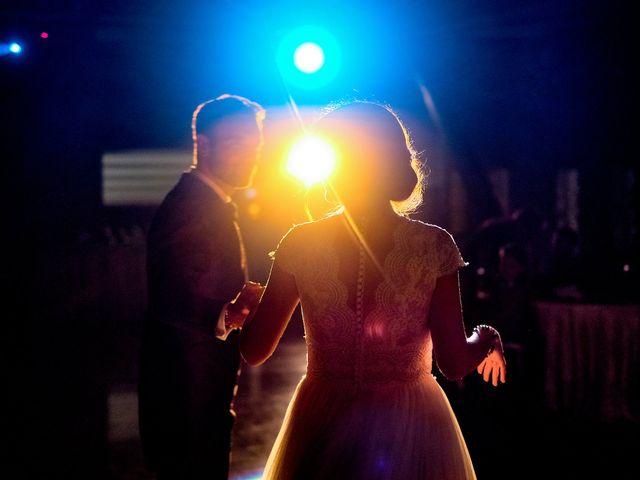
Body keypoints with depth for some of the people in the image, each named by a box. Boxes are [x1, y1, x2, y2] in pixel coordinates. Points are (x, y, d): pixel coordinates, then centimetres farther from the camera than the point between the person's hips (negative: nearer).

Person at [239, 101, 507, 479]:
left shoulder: (301, 243, -10)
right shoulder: (434, 245, -13)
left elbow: (254, 350, -4)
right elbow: (455, 363, -10)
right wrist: (487, 338, 12)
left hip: (323, 429, 1)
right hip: (409, 433, 0)